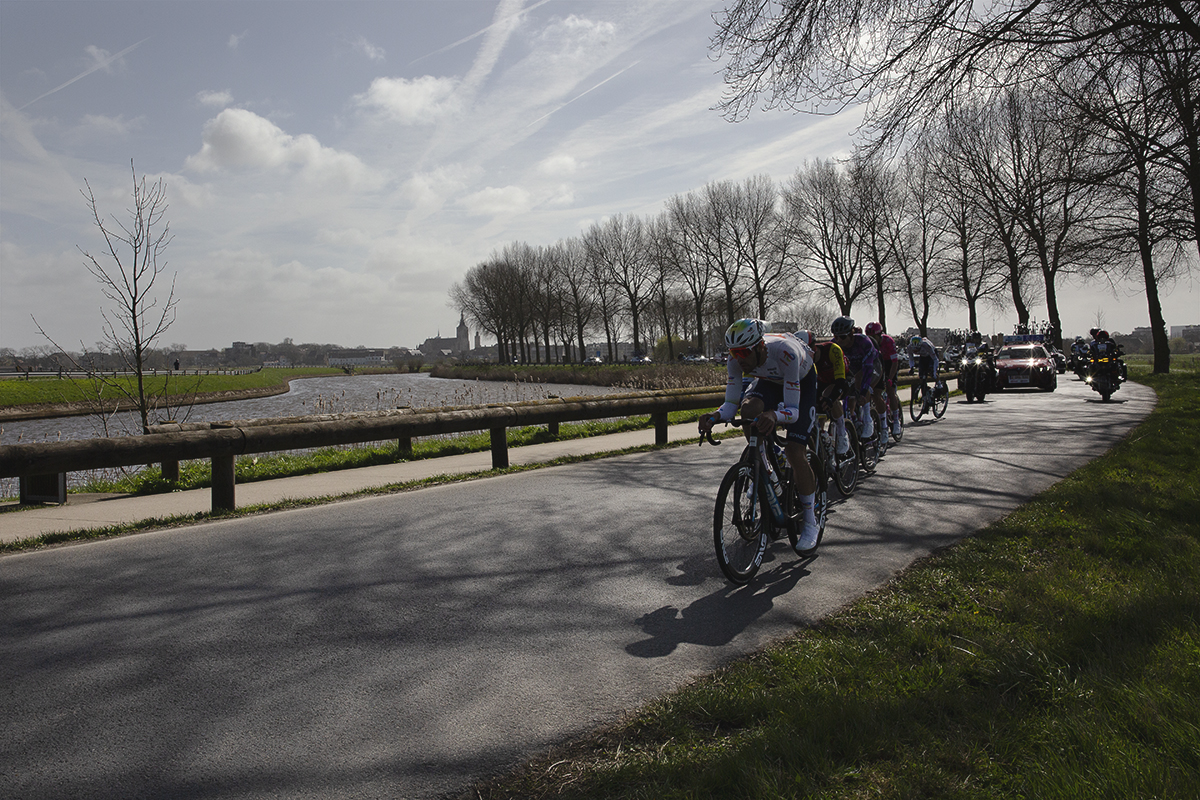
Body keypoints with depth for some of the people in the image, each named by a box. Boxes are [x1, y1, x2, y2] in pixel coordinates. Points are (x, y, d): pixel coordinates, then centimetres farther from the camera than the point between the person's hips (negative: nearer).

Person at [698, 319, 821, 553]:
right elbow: (731, 403, -25)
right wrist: (716, 416, -47)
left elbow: (793, 410, -42)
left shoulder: (785, 353, -42)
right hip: (770, 381, 4)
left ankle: (810, 523, -2)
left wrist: (774, 415, -63)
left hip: (803, 382, -4)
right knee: (749, 410, -30)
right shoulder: (736, 360, -28)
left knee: (795, 450, -18)